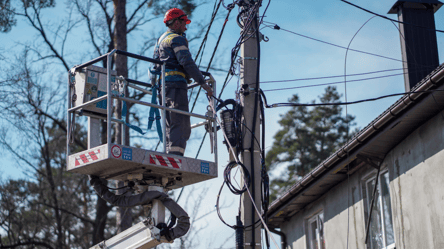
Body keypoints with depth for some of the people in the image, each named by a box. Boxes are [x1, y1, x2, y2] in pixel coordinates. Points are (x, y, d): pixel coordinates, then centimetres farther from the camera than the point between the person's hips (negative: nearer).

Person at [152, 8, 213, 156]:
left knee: (171, 126, 9)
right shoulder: (176, 39, -4)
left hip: (162, 85, 9)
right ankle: (175, 157, -25)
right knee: (180, 125, -15)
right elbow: (187, 62, -16)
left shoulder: (161, 40, 26)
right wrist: (202, 83, -17)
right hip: (176, 84, -9)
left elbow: (157, 63, 27)